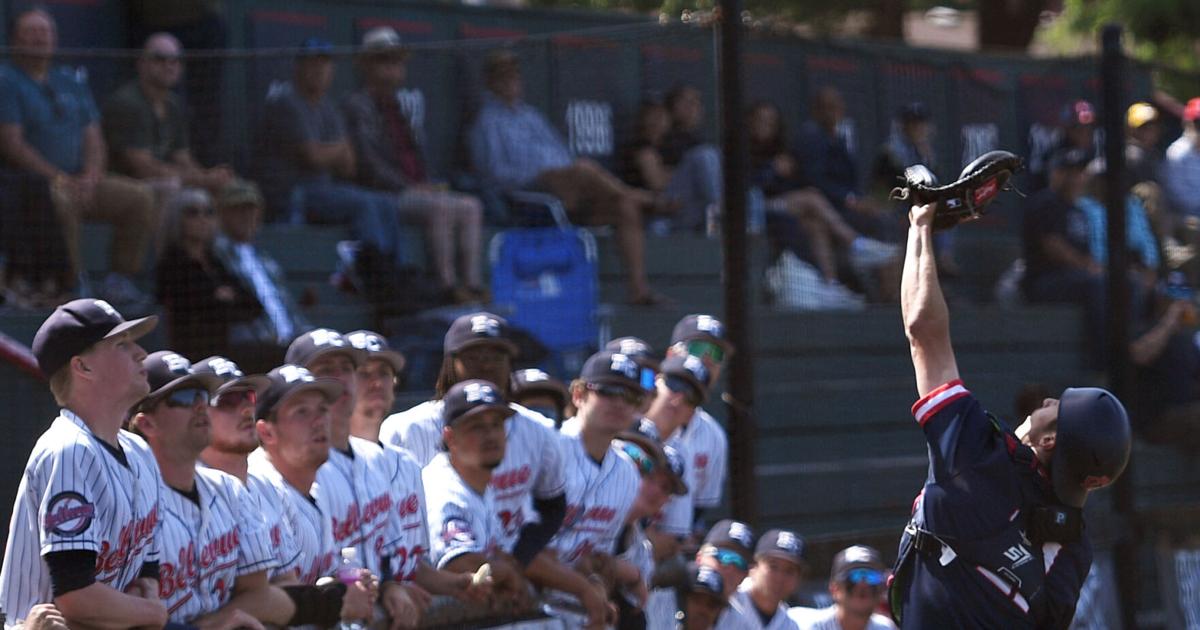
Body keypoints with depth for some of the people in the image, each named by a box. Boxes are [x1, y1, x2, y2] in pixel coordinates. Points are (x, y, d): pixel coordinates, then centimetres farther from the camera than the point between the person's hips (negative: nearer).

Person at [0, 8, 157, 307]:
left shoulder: (71, 81, 19)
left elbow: (93, 137, 14)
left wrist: (90, 177, -7)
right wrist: (58, 179, -18)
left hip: (79, 180, 7)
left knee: (140, 197, -10)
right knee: (62, 201, -39)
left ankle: (119, 280, -7)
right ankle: (71, 284, -28)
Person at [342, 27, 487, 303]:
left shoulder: (395, 108, 25)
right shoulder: (356, 106, -3)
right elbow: (368, 162, -14)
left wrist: (428, 184, 4)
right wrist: (410, 187, -18)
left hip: (415, 187, 9)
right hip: (379, 195, -9)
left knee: (471, 206, -7)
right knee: (440, 206, -31)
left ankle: (473, 282, -18)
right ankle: (447, 284, -32)